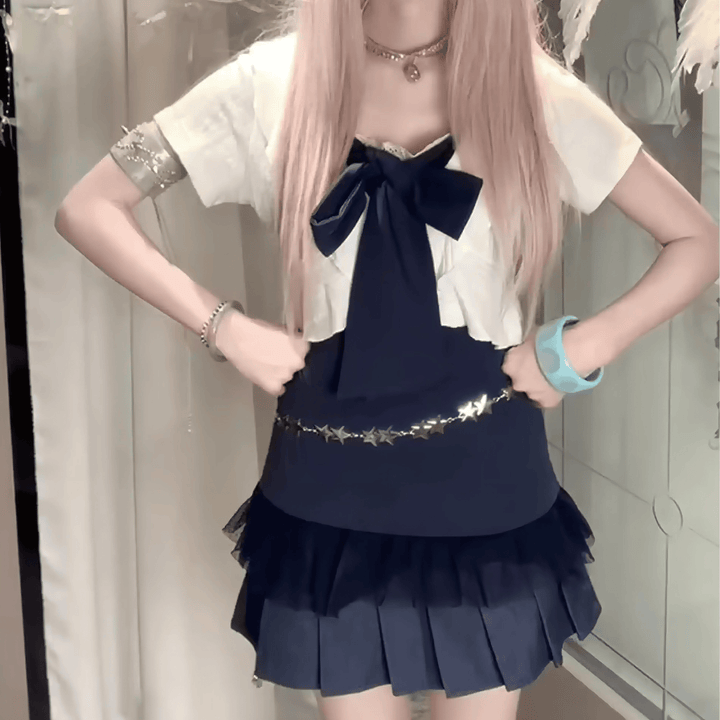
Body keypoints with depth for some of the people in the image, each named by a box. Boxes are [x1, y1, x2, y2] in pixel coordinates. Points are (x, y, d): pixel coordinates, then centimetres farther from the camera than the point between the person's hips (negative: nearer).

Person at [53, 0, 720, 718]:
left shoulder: (537, 92, -4)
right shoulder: (271, 84, -6)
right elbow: (87, 209, -3)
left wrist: (591, 344, -9)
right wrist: (226, 327, -10)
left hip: (487, 487, 1)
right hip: (334, 493, 0)